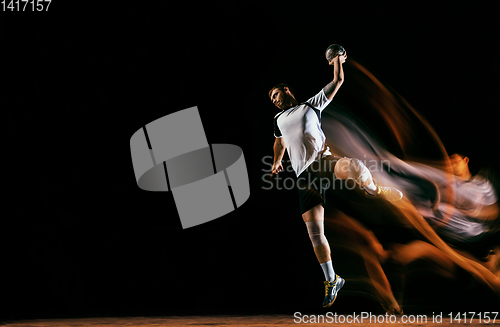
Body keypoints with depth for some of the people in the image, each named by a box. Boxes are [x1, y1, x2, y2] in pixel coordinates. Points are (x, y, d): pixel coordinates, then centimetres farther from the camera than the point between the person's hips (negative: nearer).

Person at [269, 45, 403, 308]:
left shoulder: (312, 104, 18)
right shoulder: (278, 119, 28)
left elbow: (337, 82, 18)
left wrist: (338, 61, 18)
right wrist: (277, 160, 37)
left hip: (323, 163, -3)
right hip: (304, 176, 3)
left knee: (353, 165, -43)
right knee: (315, 233, -7)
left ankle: (372, 190, -13)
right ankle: (332, 280, 7)